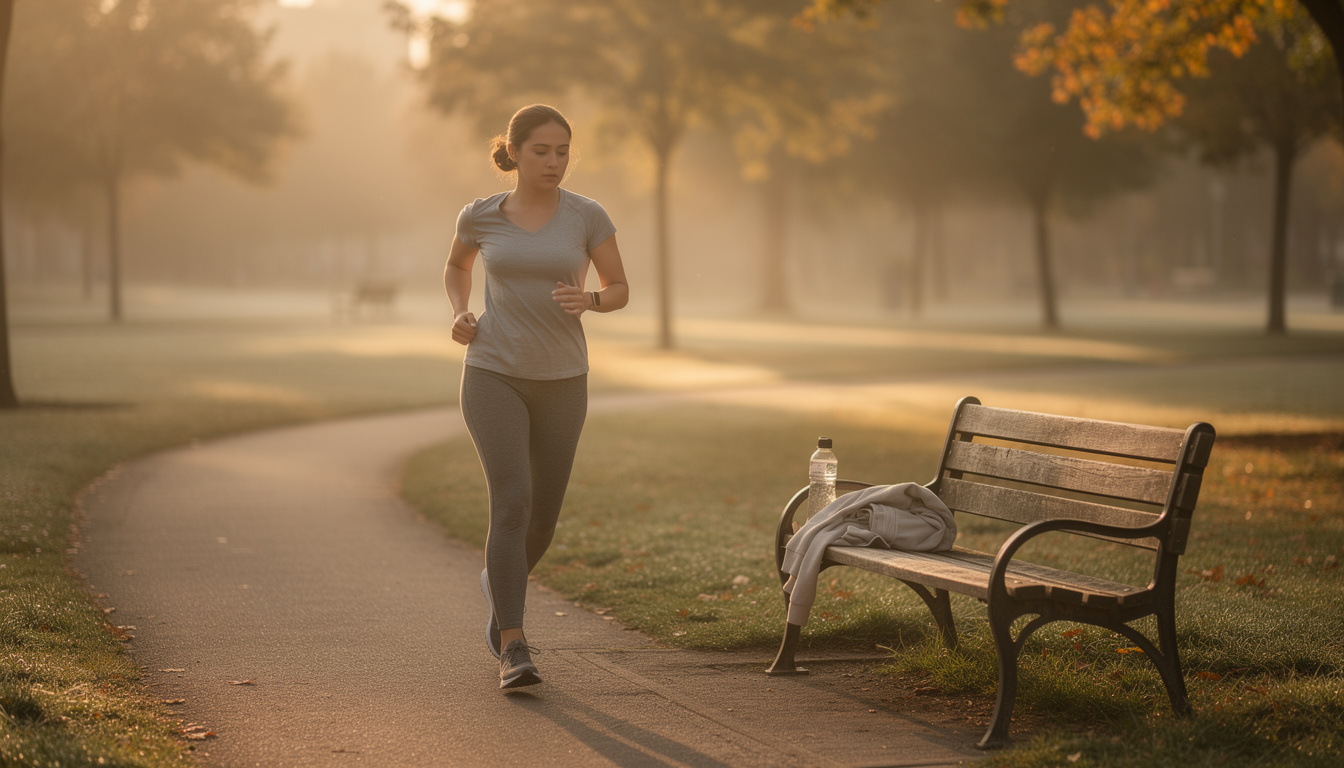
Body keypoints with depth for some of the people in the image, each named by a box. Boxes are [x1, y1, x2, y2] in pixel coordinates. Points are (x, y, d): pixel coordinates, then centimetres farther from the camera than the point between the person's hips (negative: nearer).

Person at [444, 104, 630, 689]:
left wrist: (587, 300, -20)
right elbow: (456, 267, 19)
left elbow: (620, 290, 4)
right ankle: (513, 649, -17)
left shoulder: (587, 216, -3)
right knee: (512, 502, -18)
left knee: (543, 515, 11)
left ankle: (499, 582, 45)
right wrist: (460, 314, -1)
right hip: (494, 377, -2)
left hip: (560, 382, 2)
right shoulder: (481, 216, -1)